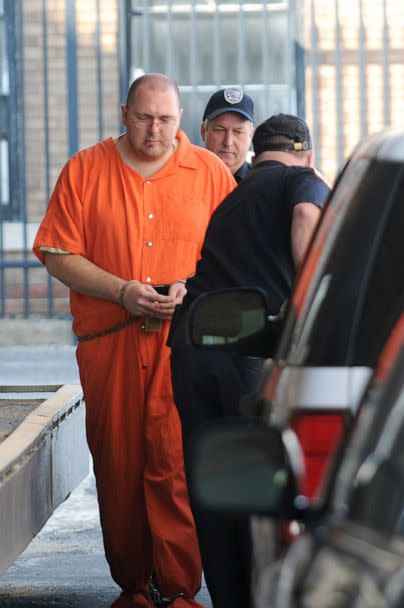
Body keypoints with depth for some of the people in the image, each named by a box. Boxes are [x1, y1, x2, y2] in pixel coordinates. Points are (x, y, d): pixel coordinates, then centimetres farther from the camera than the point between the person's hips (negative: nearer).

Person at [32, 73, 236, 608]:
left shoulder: (210, 172, 7)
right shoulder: (84, 170, 6)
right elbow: (59, 255, 2)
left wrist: (189, 289, -10)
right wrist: (122, 291, -10)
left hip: (184, 339, -1)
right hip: (107, 342, 1)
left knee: (175, 463, -10)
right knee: (117, 465, 4)